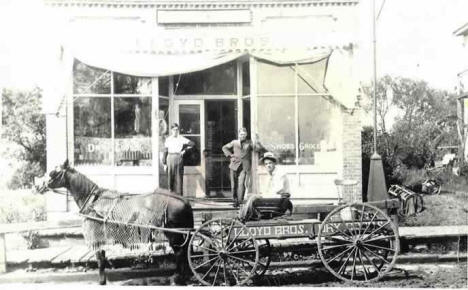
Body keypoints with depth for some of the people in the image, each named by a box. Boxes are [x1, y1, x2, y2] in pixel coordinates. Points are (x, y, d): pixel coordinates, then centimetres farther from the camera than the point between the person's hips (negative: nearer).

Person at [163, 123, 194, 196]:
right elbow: (165, 152, 7)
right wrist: (164, 164, 3)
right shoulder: (168, 139, 7)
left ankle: (179, 194, 2)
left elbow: (192, 144, 4)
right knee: (170, 177, 1)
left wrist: (184, 150, 0)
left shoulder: (181, 138, 4)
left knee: (179, 177, -2)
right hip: (170, 159, 1)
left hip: (179, 158, -1)